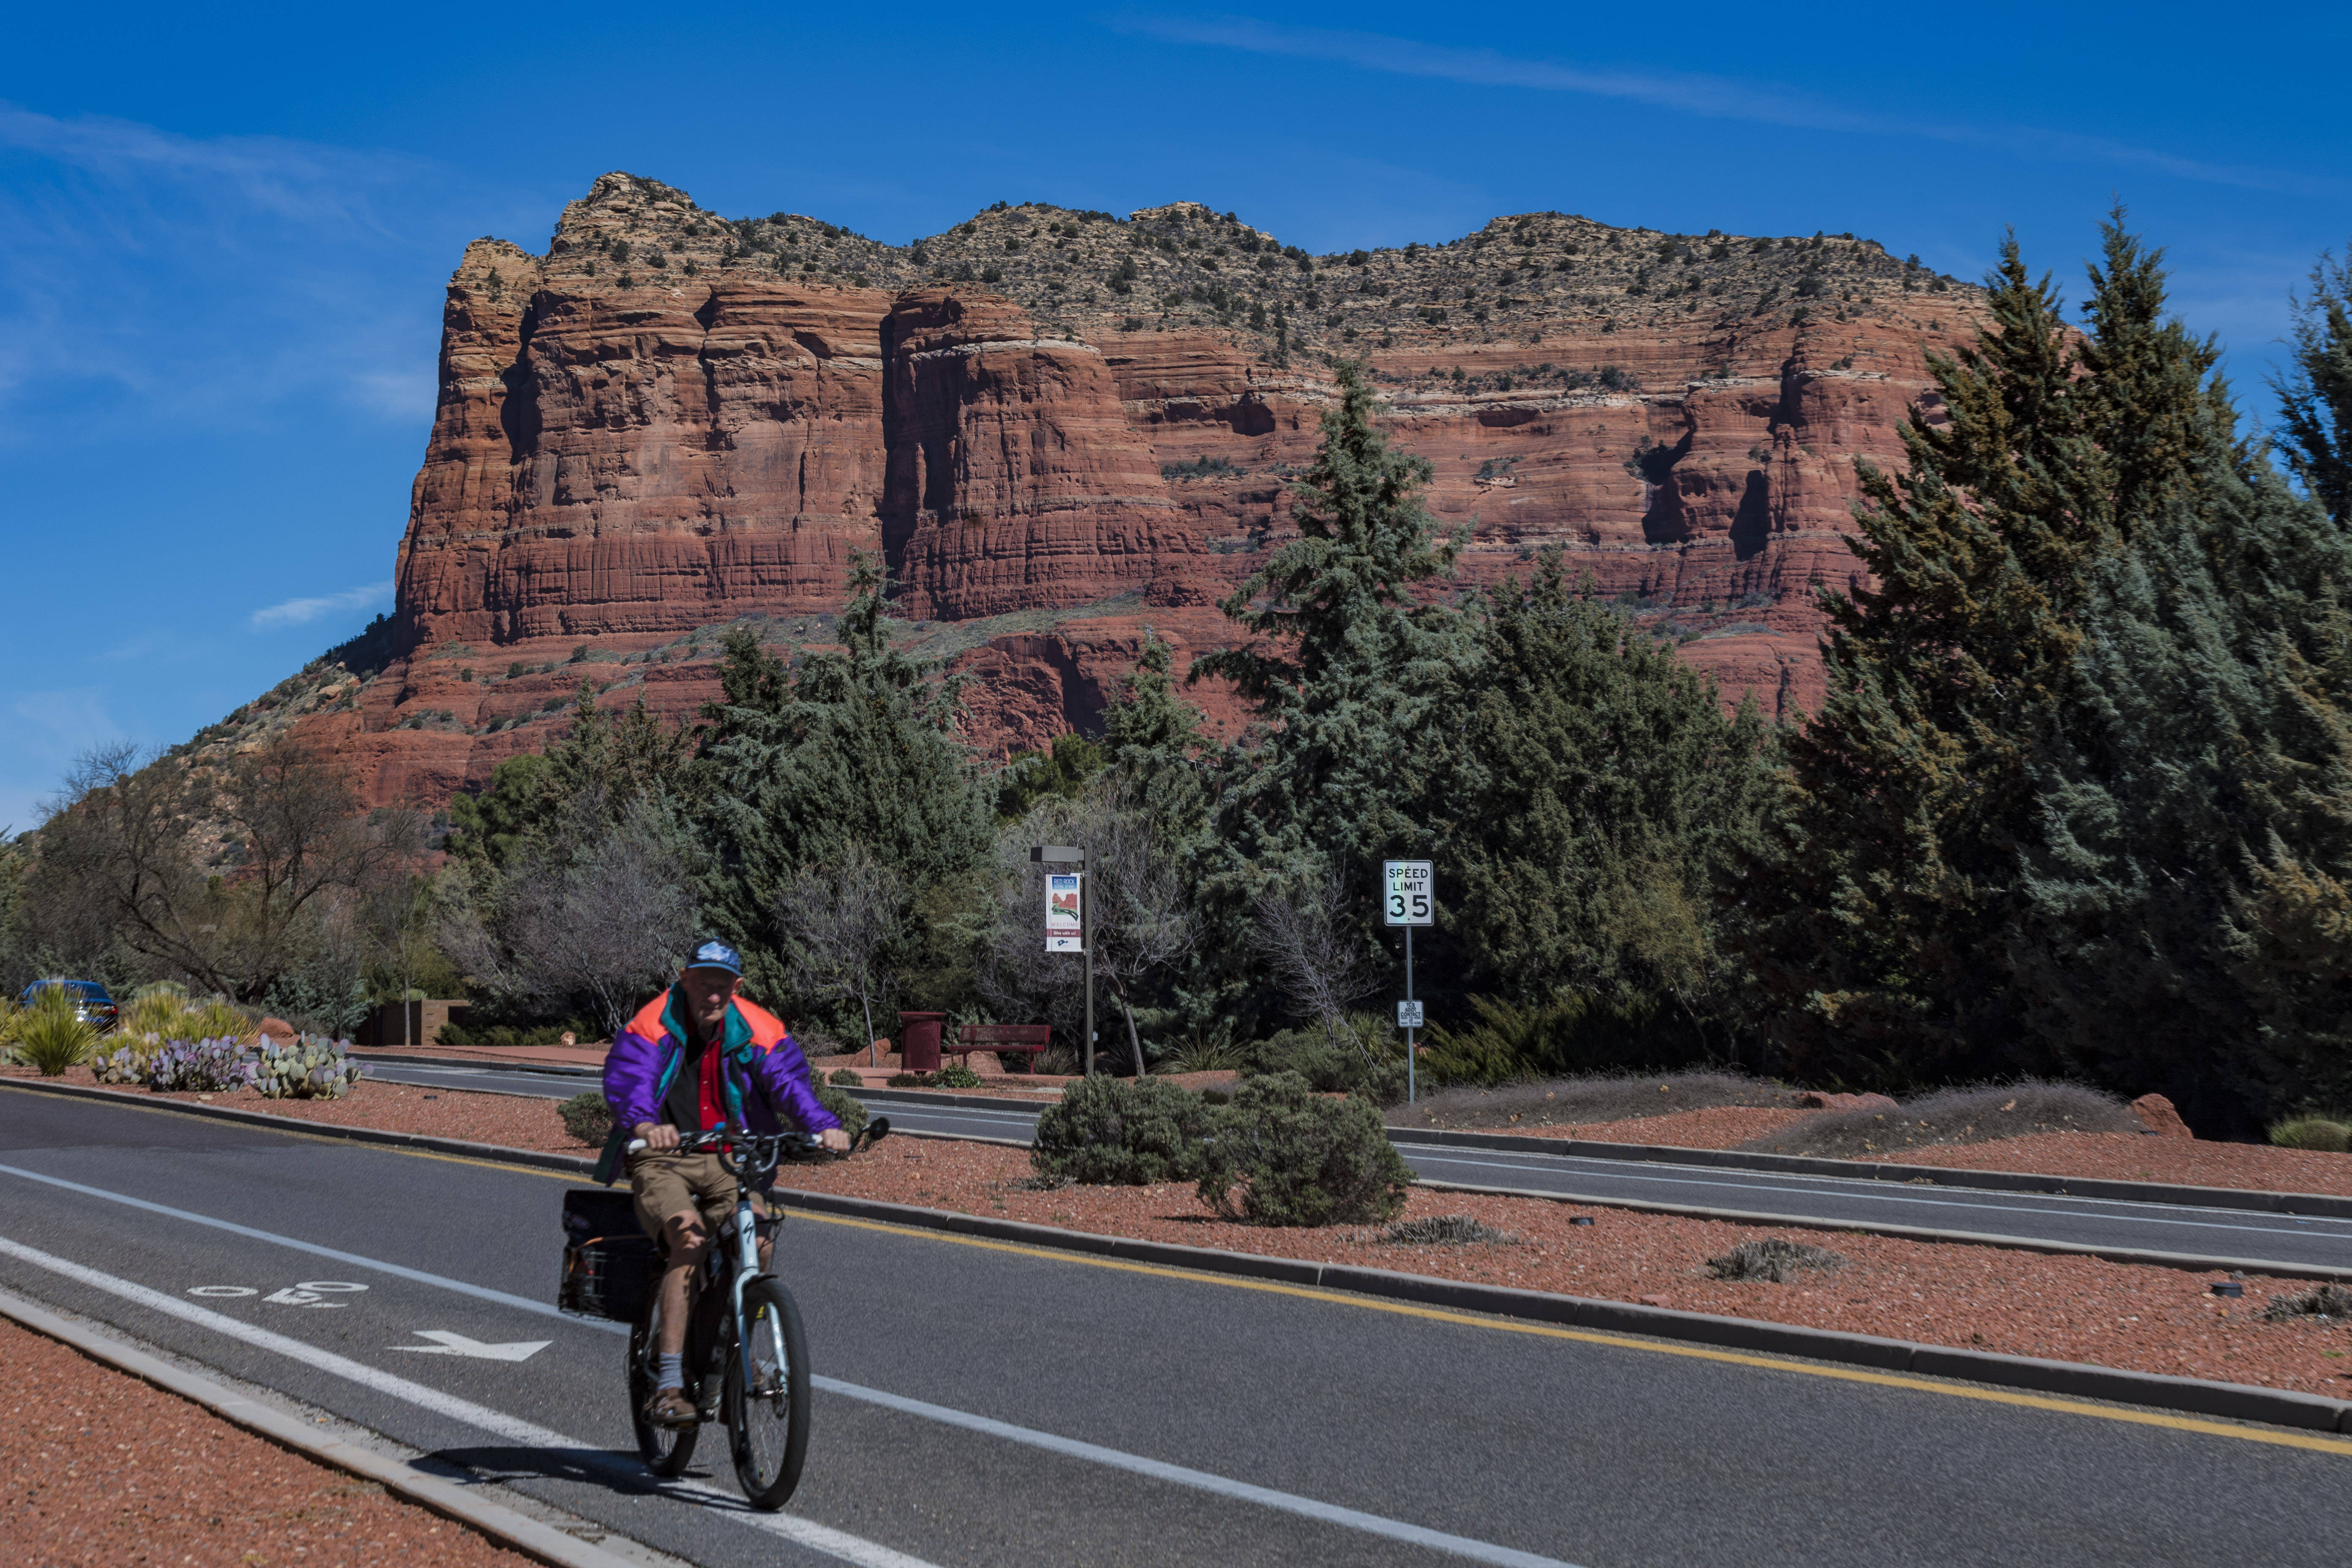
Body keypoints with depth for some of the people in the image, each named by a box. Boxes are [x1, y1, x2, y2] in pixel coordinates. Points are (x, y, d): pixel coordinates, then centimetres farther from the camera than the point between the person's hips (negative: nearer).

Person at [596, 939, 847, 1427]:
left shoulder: (756, 1031, -1)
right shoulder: (654, 1026, -11)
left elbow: (789, 1079, -13)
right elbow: (628, 1080, -26)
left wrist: (824, 1125, -33)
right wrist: (644, 1124, -49)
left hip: (726, 1158, 3)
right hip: (661, 1158, -3)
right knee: (690, 1240, -29)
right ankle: (668, 1388, -28)